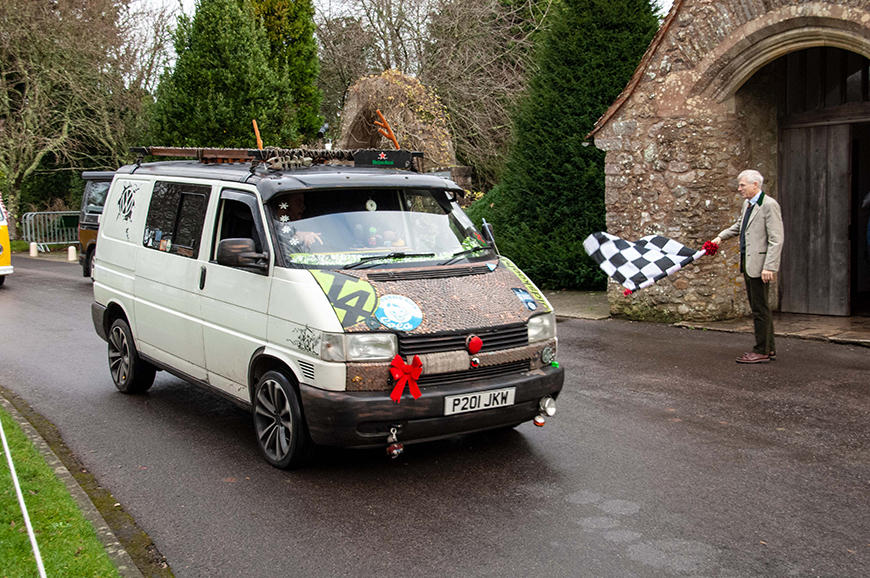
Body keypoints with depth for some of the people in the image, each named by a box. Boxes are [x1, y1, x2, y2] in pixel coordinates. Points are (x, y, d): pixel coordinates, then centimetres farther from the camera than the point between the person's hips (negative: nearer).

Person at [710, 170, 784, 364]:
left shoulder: (769, 205, -15)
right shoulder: (747, 204, 14)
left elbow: (776, 240, -18)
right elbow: (739, 225, 34)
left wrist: (769, 267, -23)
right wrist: (721, 237, 21)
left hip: (760, 264, -9)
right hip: (748, 263, 9)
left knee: (760, 308, -4)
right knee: (758, 307, 14)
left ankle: (762, 352, 3)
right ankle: (769, 348, 23)